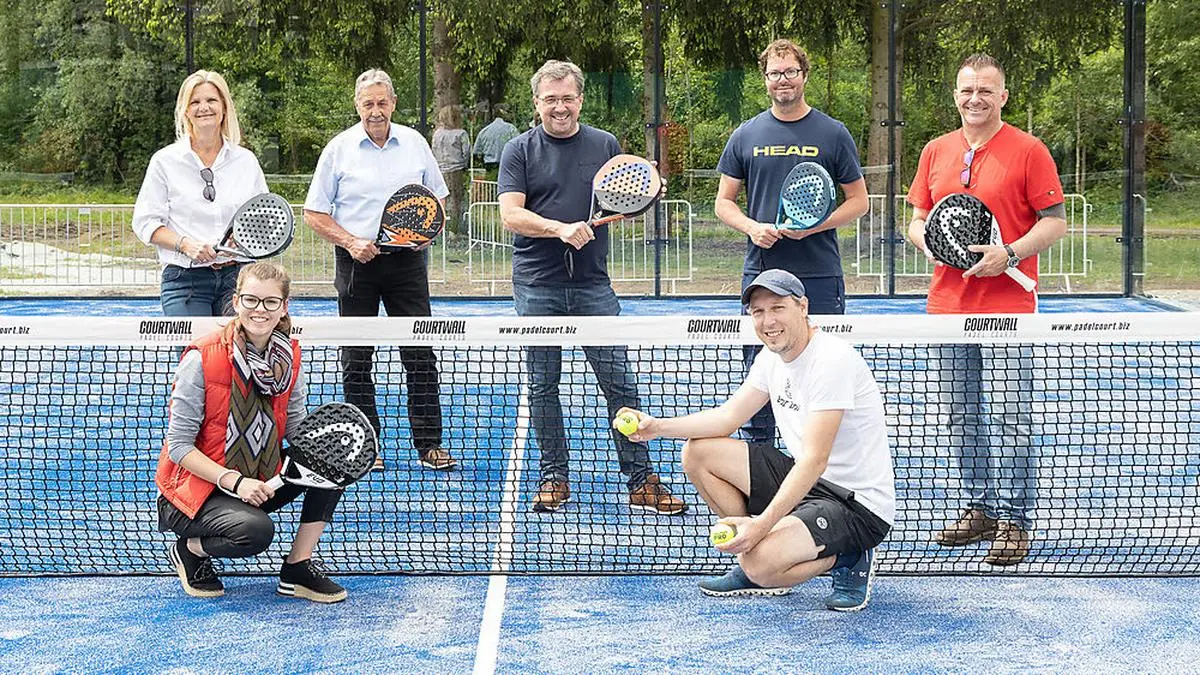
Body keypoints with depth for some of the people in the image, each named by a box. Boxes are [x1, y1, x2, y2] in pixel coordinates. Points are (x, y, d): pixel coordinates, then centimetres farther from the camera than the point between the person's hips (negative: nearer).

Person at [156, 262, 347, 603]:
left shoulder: (288, 357, -2)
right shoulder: (203, 358, -19)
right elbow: (179, 446, -17)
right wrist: (234, 481, -28)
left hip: (259, 480, 6)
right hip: (196, 487, -6)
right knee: (256, 531, -34)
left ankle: (297, 569, -3)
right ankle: (189, 549, 1)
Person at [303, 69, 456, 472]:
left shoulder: (414, 143, 6)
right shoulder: (339, 149, 0)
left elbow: (438, 197, 16)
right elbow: (314, 213, 1)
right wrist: (349, 242, -12)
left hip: (407, 260, 1)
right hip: (357, 261, -1)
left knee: (420, 355, -1)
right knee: (356, 359, 4)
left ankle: (429, 444, 3)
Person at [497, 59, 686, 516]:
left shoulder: (605, 145, 10)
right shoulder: (520, 151, 2)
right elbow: (510, 214, -8)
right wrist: (561, 229, -22)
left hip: (593, 285, 1)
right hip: (537, 286, -1)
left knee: (620, 383, -2)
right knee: (543, 387, 5)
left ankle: (641, 481, 3)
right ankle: (554, 478, 17)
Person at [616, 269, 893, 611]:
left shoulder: (833, 359, -23)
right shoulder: (771, 358, 5)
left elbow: (815, 459, -29)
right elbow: (728, 416, 13)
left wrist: (763, 524, -35)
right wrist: (658, 426, -2)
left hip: (858, 503, -9)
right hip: (803, 481, 9)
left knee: (759, 563, -30)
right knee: (698, 453, 4)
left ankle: (847, 559, -1)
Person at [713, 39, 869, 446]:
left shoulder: (832, 134, 3)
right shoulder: (746, 136, 8)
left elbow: (858, 201, 5)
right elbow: (724, 201, 12)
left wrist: (814, 225, -12)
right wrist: (752, 227, -9)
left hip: (820, 277, -2)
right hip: (761, 273, 2)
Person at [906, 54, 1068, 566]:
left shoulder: (1028, 150, -2)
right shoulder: (935, 152, 12)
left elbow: (1055, 221, -3)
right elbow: (917, 218, 19)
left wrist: (1010, 253, -17)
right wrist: (927, 240, -3)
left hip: (1006, 309, -5)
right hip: (947, 306, 5)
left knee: (1008, 418, -7)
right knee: (961, 418, 10)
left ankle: (1014, 521, 0)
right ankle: (982, 509, 22)